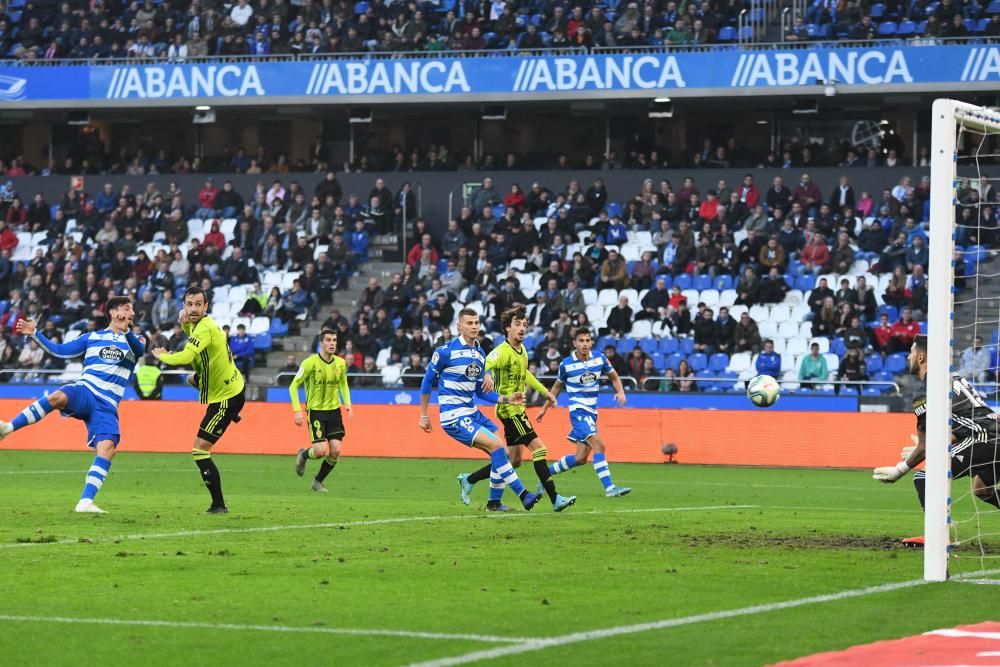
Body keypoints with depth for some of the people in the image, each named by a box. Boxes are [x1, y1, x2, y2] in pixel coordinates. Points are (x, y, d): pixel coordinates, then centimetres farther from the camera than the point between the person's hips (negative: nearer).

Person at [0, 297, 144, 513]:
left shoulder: (134, 340, 15)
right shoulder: (92, 337, 18)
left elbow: (140, 349, -10)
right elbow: (59, 350, 17)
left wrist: (125, 330, -30)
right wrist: (35, 333, 6)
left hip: (107, 407, 1)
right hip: (84, 392, -1)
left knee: (108, 448, -23)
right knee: (57, 397, -36)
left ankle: (85, 501, -22)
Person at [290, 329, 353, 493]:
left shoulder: (341, 363, 1)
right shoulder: (310, 363, -13)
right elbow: (293, 386, -7)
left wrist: (347, 403, 5)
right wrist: (297, 410, -15)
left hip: (334, 411, 4)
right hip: (316, 411, -4)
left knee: (335, 451, -5)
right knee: (321, 450, -14)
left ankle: (318, 481, 16)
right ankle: (303, 455, 21)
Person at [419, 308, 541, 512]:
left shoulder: (480, 353, 10)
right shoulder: (446, 351, -11)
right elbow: (427, 381, -2)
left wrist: (507, 400, 3)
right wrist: (423, 415, 0)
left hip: (472, 414, 8)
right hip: (454, 417, -8)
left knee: (500, 454, 4)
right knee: (497, 445, -19)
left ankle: (494, 502, 19)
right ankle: (523, 495, -16)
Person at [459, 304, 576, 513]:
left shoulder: (522, 349, 10)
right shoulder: (502, 351, -18)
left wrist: (544, 391, 30)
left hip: (517, 409, 9)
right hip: (510, 409, -9)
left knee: (513, 460, 13)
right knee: (539, 448, -14)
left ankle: (468, 480, 24)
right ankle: (555, 499, -14)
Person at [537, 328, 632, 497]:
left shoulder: (600, 358, 1)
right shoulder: (566, 364, -5)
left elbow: (614, 377, 14)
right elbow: (557, 386, 11)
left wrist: (620, 392, -6)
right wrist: (545, 408, 15)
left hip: (591, 413, 5)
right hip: (578, 410, -5)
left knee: (580, 458, 8)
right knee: (599, 445, -23)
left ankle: (547, 472, 27)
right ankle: (609, 488, -26)